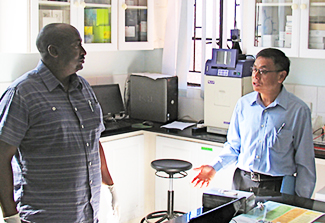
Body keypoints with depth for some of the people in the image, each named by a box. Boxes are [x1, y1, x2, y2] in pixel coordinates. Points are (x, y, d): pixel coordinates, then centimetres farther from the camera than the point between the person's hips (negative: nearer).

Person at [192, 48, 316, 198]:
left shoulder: (299, 110, -5)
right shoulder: (243, 104, 5)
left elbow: (305, 162, -1)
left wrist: (301, 202, -3)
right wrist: (214, 167, 2)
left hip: (277, 187, -3)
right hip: (242, 181, 3)